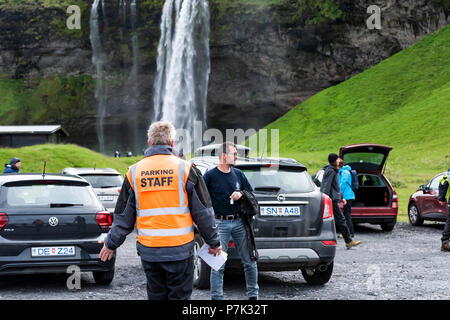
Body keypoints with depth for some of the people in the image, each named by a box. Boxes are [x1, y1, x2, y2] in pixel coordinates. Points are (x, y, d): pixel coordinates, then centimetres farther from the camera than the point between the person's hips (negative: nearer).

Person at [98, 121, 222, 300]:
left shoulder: (134, 172, 4)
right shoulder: (185, 169, -4)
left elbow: (123, 216, 8)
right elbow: (203, 213, -1)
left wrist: (111, 244, 21)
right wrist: (214, 242, 11)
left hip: (148, 251, 3)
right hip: (180, 250, -2)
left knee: (156, 296, 13)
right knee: (180, 296, 4)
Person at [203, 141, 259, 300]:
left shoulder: (238, 174, 11)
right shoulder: (210, 176, -3)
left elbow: (251, 192, 18)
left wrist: (241, 194, -3)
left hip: (239, 222, 4)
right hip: (220, 223, -4)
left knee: (250, 261, 7)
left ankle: (253, 294, 20)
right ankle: (217, 297, 4)